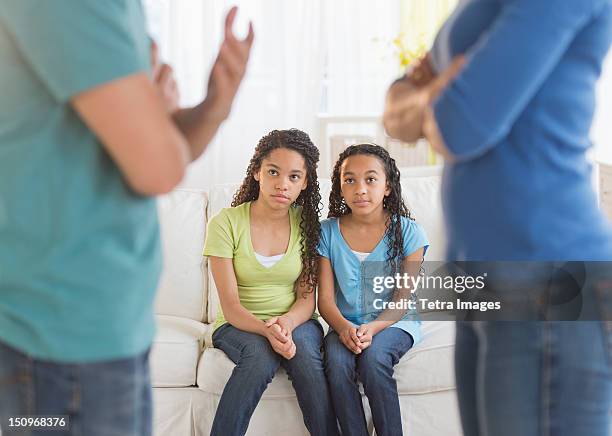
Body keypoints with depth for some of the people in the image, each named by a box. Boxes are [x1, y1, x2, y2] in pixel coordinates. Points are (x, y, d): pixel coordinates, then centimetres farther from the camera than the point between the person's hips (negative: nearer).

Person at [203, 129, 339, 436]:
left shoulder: (306, 223, 0)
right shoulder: (226, 223, -9)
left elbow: (307, 298, -2)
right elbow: (231, 306, -12)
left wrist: (287, 322, -25)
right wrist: (267, 330, -32)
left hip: (295, 322, 2)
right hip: (239, 325, -2)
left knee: (304, 352, -31)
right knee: (261, 355, -34)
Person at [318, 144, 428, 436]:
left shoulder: (407, 231, -4)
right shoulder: (328, 232, 1)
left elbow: (404, 298, -8)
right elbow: (326, 298, -2)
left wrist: (373, 328, -26)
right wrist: (343, 327, -24)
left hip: (393, 324, -2)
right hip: (345, 326, 2)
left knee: (373, 355, -33)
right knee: (337, 359, -30)